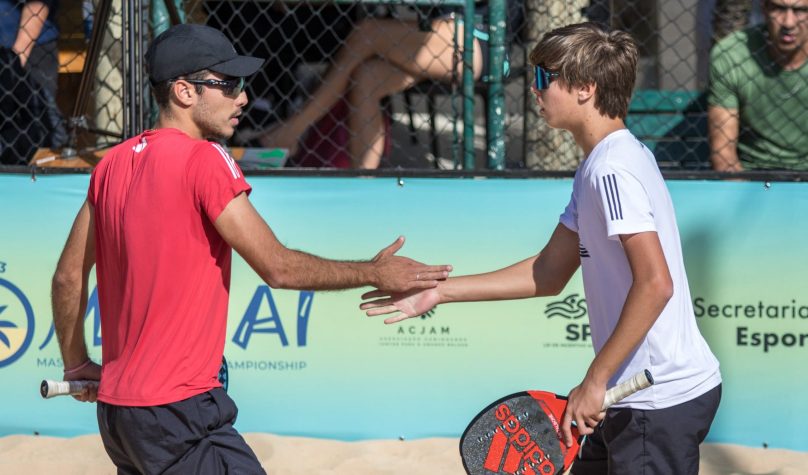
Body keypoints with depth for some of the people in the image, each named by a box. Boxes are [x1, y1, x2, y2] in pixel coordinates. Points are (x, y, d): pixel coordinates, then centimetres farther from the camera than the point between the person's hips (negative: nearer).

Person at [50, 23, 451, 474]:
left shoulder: (114, 163, 11)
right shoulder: (205, 159, -12)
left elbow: (69, 276, 16)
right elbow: (278, 267, -12)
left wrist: (77, 365, 28)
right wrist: (376, 273, -1)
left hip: (116, 406, 9)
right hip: (177, 412, -9)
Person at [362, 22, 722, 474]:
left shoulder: (614, 169, -18)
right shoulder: (598, 166, 15)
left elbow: (655, 284, -27)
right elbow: (549, 274, 19)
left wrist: (595, 380, -23)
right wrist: (441, 292, 16)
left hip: (663, 402, -10)